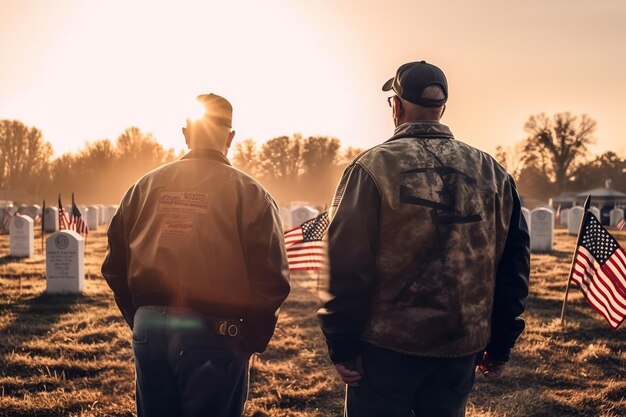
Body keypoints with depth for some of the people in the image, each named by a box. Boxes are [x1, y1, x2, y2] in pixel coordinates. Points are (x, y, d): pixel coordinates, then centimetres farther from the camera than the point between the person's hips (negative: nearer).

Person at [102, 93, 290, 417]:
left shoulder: (145, 187, 7)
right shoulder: (249, 193, -5)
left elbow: (115, 266, 9)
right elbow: (271, 279, -11)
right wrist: (252, 339, 1)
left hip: (149, 329, 4)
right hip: (213, 336, -4)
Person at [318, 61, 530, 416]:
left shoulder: (374, 167, -9)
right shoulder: (493, 174, 4)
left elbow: (346, 264, -13)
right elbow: (514, 265, 7)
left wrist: (342, 346, -6)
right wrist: (500, 346, 14)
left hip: (388, 346, -4)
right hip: (461, 348, 4)